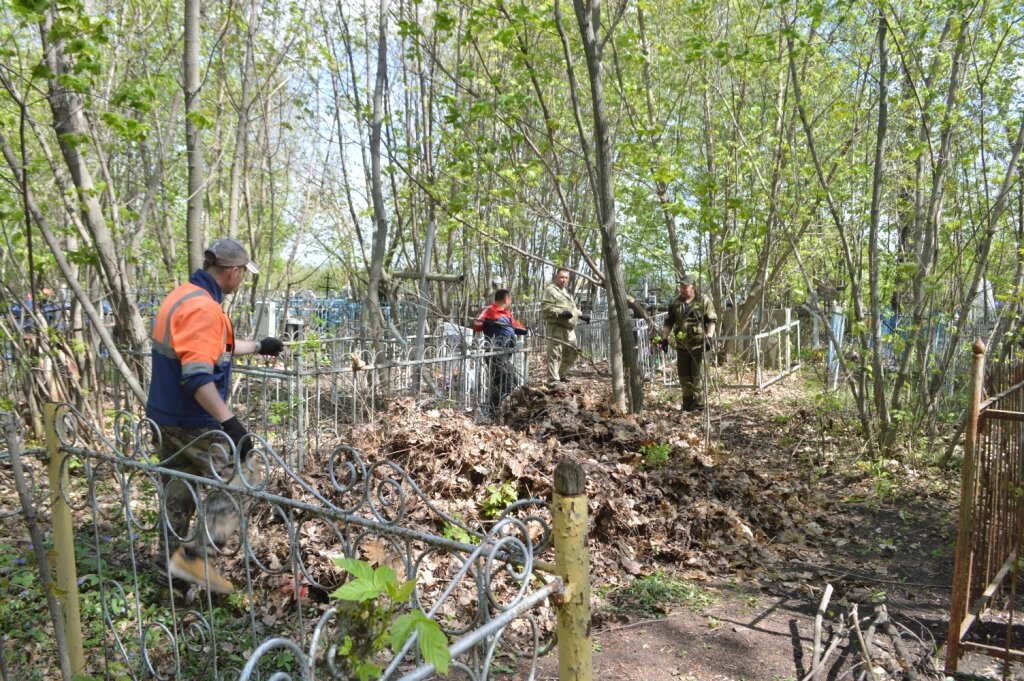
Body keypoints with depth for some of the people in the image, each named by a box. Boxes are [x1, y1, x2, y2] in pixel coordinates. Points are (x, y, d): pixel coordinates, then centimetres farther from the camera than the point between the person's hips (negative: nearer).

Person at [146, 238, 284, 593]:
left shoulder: (182, 296, 11)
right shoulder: (202, 307, -23)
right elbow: (197, 377, -31)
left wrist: (259, 346, 33)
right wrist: (230, 422, -33)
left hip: (167, 416, 10)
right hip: (193, 421, -10)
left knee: (177, 488, 20)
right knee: (233, 484, -1)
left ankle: (170, 556, 32)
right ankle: (194, 556, -2)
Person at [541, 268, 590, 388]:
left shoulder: (566, 292, 25)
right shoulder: (550, 290, -5)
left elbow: (572, 308, 33)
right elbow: (545, 308, -16)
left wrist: (581, 316, 18)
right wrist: (561, 313, -25)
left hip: (569, 328, 9)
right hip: (556, 327, -9)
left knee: (572, 353, 15)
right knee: (555, 354, -10)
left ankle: (561, 375, 29)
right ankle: (553, 381, -9)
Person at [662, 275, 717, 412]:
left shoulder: (703, 301, -3)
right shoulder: (675, 303, 10)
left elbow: (712, 320, -5)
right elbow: (669, 322, 17)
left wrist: (709, 336, -17)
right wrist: (664, 337, 9)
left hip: (698, 344, -5)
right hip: (681, 345, 5)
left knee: (697, 374, -4)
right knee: (684, 375, 10)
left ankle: (698, 404, 3)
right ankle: (688, 403, 21)